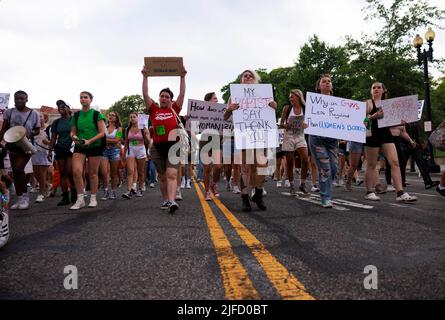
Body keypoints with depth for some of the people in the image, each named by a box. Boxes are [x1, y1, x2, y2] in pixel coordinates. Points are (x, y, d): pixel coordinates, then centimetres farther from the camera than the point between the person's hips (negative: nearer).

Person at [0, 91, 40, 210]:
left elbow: (37, 130, 4)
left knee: (19, 168, -19)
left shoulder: (33, 113, -2)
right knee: (15, 172, 5)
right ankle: (20, 199, 14)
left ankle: (25, 196, -5)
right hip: (12, 145, 4)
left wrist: (30, 133, -17)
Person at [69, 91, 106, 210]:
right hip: (79, 147, 3)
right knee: (76, 171, -15)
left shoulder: (97, 115, -3)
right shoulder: (76, 115, 8)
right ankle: (80, 199, -6)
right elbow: (72, 131, 14)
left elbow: (102, 133, -7)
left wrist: (89, 141, -20)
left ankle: (93, 199, 16)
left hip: (95, 146, -2)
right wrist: (74, 137, -10)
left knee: (93, 173, 4)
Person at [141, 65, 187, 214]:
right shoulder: (154, 110, 8)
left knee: (171, 174, -14)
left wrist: (183, 77, 1)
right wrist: (145, 77, -1)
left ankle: (172, 201, -25)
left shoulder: (174, 109, 7)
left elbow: (182, 94, 4)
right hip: (157, 147, 2)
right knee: (162, 176, 11)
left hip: (173, 146, -2)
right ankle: (165, 200, 23)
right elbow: (145, 94, 2)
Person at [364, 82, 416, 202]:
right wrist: (374, 116, -24)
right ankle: (369, 192, 11)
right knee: (371, 165, 1)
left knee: (395, 162, -7)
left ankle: (400, 193, -10)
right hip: (372, 135, -5)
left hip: (386, 134, 5)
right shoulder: (368, 103, 2)